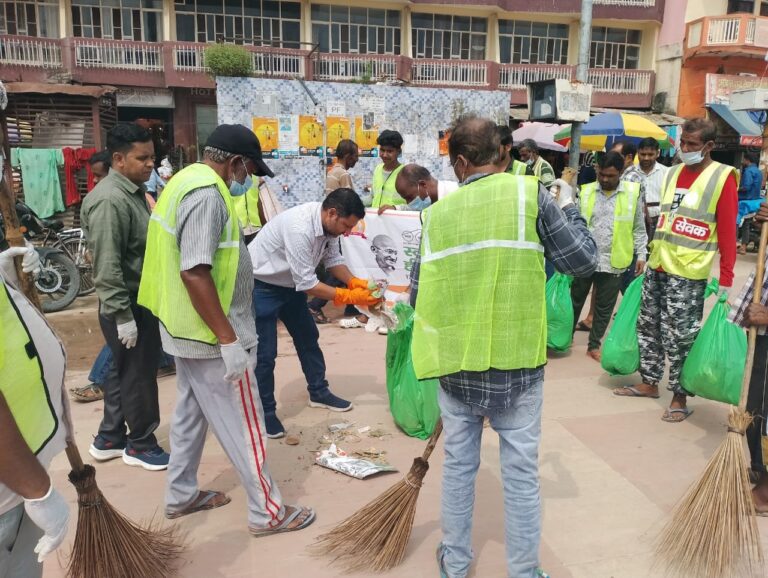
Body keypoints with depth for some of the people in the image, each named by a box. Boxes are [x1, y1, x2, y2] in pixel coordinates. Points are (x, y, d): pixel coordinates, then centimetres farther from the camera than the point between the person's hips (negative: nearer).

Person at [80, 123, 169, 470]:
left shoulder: (134, 191, 11)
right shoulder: (110, 200, -21)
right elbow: (107, 266, -24)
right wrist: (123, 315, -24)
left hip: (141, 300, 10)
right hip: (128, 304, -10)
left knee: (123, 372, 18)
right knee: (138, 376, 4)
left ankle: (108, 439, 32)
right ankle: (140, 444, 21)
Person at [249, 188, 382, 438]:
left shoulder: (328, 223, -11)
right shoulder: (300, 228, -36)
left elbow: (332, 259, 3)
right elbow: (306, 283, -32)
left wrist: (356, 283, -12)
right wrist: (348, 297, -28)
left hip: (290, 283, 9)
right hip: (260, 286, -9)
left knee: (308, 337, 16)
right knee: (265, 352, -5)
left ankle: (319, 392, 33)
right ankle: (265, 412, 12)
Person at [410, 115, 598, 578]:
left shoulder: (438, 213, 0)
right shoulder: (529, 194, -7)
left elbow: (423, 292, 3)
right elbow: (584, 261, -3)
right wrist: (569, 207, 14)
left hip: (456, 365, 2)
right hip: (516, 364, -2)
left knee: (459, 464, 17)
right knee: (521, 472, 12)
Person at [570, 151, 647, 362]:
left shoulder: (633, 193, -1)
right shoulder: (585, 192, 1)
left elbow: (638, 228, 6)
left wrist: (641, 255, 2)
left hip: (613, 262, 0)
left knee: (604, 307, 10)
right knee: (575, 300, 13)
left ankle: (594, 345, 25)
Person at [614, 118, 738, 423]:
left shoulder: (722, 177, -7)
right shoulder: (673, 173, 12)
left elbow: (728, 233, -10)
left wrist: (726, 281, -13)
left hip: (688, 274, -6)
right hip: (656, 268, 7)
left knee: (680, 336, -1)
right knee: (648, 326, 13)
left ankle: (680, 398, 13)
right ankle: (649, 382, 28)